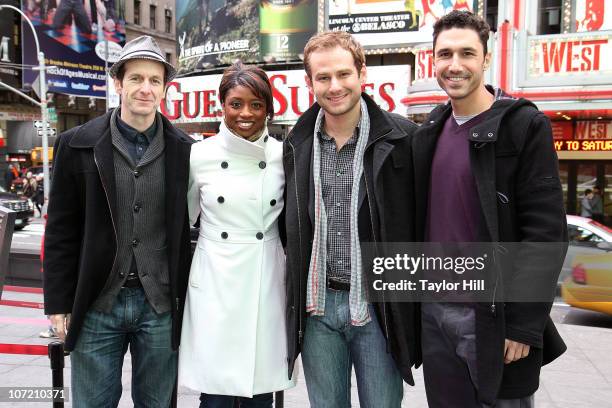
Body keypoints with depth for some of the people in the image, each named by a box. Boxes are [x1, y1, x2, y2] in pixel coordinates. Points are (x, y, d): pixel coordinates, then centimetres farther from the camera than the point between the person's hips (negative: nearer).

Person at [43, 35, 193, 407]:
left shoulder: (184, 150, 0)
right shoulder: (77, 146, -1)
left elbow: (190, 228, 4)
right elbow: (61, 231, 1)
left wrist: (189, 301, 3)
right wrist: (58, 303, -1)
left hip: (161, 306, 1)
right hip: (96, 305, 0)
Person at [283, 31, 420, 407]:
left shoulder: (402, 137, -7)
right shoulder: (298, 143, 5)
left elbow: (418, 222, -3)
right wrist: (296, 298, 12)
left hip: (378, 305, -3)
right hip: (316, 306, 4)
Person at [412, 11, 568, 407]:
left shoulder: (525, 125, -9)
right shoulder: (430, 131, 8)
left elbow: (546, 234, -13)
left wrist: (525, 325, -16)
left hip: (492, 316, -5)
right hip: (434, 312, 5)